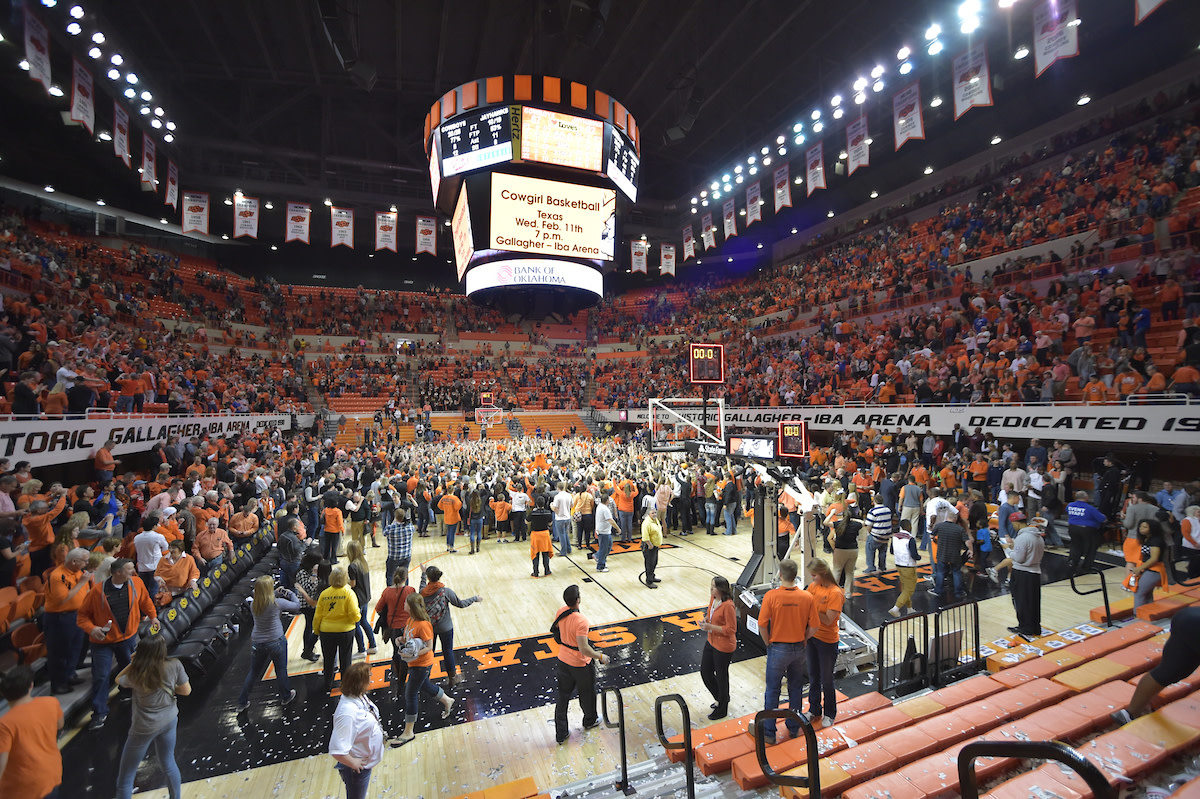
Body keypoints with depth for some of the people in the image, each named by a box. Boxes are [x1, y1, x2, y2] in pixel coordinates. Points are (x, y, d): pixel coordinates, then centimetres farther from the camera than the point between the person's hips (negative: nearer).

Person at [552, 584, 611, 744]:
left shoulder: (560, 613, -12)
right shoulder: (581, 621, -34)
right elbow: (584, 649, -31)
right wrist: (600, 656, -16)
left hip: (563, 660, 5)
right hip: (581, 664, -5)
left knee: (562, 697, 18)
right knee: (587, 694, 22)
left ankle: (561, 734, 29)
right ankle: (590, 721, 47)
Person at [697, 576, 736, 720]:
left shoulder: (728, 605, -27)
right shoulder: (713, 599, -2)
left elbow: (731, 629, -23)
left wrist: (711, 627, -26)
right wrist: (705, 621, -5)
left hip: (723, 647, -8)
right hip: (711, 642, 8)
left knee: (721, 676, 10)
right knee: (705, 672, 18)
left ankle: (722, 710, 33)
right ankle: (720, 698, 43)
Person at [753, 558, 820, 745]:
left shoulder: (771, 596, -21)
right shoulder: (807, 597, -13)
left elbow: (762, 625, -17)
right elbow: (814, 627, -7)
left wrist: (768, 644, 1)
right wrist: (802, 639, 10)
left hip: (778, 649, -3)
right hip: (799, 649, 3)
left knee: (772, 690, 11)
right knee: (796, 688, 21)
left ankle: (768, 732, 23)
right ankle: (794, 727, 36)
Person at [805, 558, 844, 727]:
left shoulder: (835, 593, -21)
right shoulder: (812, 586, -2)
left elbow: (828, 620, -22)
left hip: (827, 641, -6)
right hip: (812, 636, 6)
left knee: (826, 680, 11)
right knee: (813, 676, 19)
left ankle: (829, 714, 33)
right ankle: (814, 710, 38)